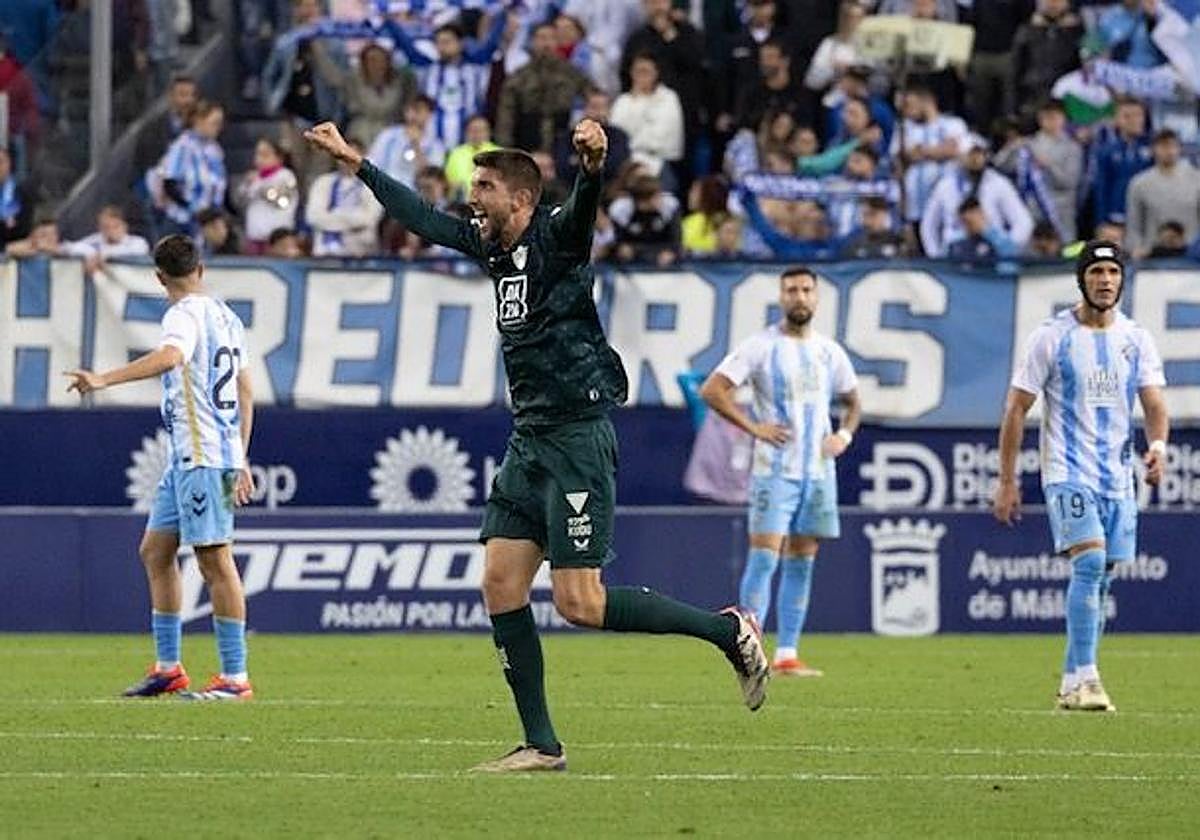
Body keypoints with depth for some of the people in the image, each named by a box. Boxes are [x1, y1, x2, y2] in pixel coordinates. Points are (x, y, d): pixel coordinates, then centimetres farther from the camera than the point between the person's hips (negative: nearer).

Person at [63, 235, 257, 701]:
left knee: (215, 560, -7)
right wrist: (241, 462, 26)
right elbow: (245, 392, 21)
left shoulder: (185, 315, -11)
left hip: (202, 457, -10)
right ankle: (167, 667, 17)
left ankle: (234, 677, -6)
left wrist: (105, 379, -41)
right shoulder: (225, 316, 16)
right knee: (155, 550, 14)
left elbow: (168, 356, -34)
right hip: (186, 457, 10)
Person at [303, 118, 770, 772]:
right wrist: (355, 163, 30)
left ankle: (729, 632, 3)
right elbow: (422, 217, 26)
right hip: (528, 441, 9)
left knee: (580, 604, -12)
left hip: (578, 436, -9)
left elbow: (585, 207, -32)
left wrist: (593, 166, -54)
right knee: (501, 585, 1)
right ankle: (541, 744, 5)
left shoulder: (555, 237, -10)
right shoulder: (491, 246, 13)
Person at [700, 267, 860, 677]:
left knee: (801, 563, 6)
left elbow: (852, 401, 26)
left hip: (819, 471, 5)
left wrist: (844, 435, 7)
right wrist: (753, 427, -13)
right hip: (775, 470, -5)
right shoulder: (761, 347, -4)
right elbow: (712, 390, -9)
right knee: (764, 558, -11)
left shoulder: (829, 352, 12)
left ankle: (787, 655, 8)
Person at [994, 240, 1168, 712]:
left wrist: (1157, 445, -19)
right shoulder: (1052, 337, -3)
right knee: (1090, 563, -22)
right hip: (1068, 472, -5)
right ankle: (1082, 679, -23)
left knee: (1099, 580, 6)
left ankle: (1073, 684, 16)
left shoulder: (1136, 340, 8)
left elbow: (1154, 403, 4)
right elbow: (1016, 409, 0)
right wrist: (1006, 481, -2)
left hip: (1118, 478, 5)